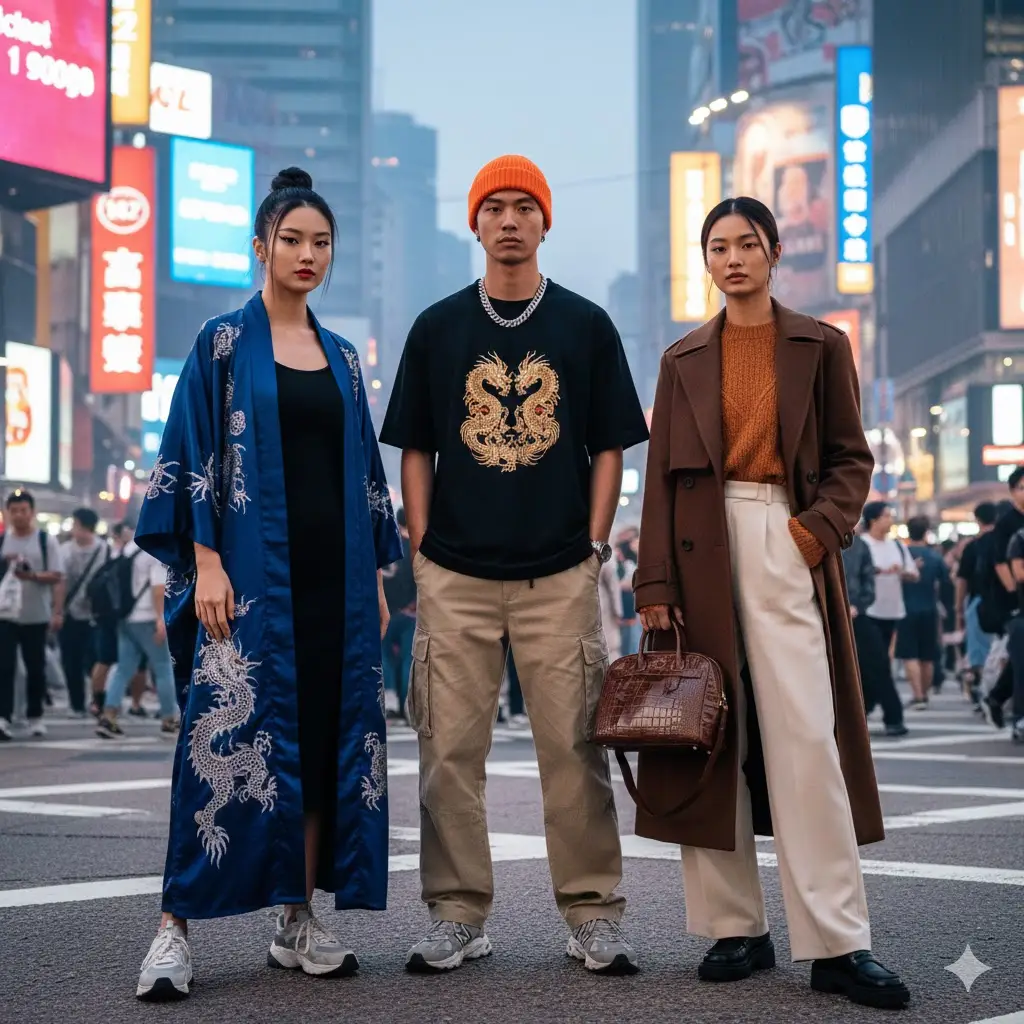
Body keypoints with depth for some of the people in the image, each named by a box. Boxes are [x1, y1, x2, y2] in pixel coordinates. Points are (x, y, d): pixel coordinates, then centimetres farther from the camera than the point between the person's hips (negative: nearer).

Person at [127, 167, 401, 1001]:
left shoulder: (341, 357, 15)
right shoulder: (224, 343, 2)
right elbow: (192, 457, -4)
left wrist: (376, 577, 11)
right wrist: (206, 564, -14)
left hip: (333, 572, 5)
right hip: (252, 568, -5)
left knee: (328, 734, 3)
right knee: (230, 731, -11)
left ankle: (299, 919, 11)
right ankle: (176, 929, -6)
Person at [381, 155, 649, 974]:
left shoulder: (587, 326, 7)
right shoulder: (437, 328, 9)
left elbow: (609, 447, 7)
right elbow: (416, 450, 10)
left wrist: (595, 545, -2)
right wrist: (421, 546, 1)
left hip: (561, 573, -1)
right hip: (456, 574, 1)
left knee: (574, 747, 0)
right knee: (451, 748, 2)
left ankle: (592, 914, 9)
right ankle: (458, 915, 12)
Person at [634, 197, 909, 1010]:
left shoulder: (821, 347, 8)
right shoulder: (684, 360, 13)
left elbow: (851, 458, 7)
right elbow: (661, 478, 8)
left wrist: (822, 526, -12)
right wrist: (657, 584, 0)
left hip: (785, 549, -2)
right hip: (704, 551, 2)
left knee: (808, 738, -9)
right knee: (712, 737, 2)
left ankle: (837, 942, -7)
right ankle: (736, 926, 9)